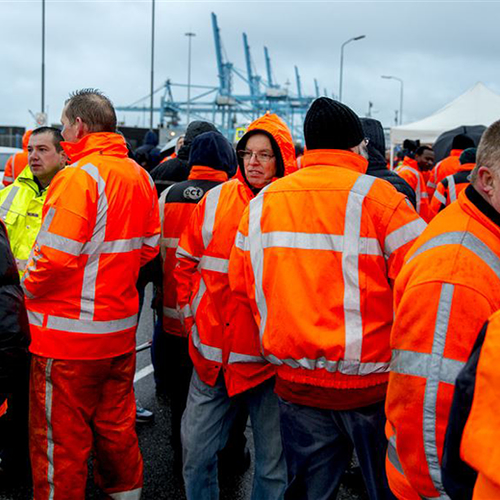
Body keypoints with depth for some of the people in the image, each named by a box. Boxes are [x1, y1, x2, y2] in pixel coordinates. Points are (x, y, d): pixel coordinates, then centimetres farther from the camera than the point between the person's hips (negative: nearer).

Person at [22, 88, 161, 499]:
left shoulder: (78, 176, -18)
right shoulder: (140, 176, 6)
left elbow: (55, 256, -22)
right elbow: (148, 245, 11)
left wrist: (29, 284, -5)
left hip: (70, 331, -8)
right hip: (121, 327, 8)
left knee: (60, 436, 5)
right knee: (116, 423, 22)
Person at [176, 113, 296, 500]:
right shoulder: (217, 199, 3)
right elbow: (187, 261, 11)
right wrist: (192, 313, 6)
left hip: (271, 358, -3)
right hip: (213, 353, 3)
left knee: (274, 459, 11)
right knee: (196, 451, 13)